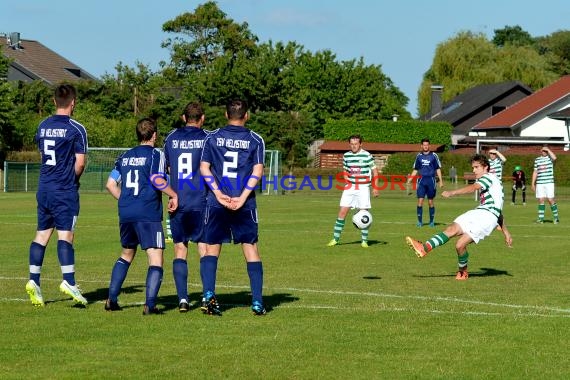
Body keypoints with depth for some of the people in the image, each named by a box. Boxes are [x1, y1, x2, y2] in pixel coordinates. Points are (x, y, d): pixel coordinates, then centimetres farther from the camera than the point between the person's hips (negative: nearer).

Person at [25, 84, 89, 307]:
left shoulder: (43, 126, 11)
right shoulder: (76, 129, -9)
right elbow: (80, 162, -12)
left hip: (44, 188, 6)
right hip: (65, 190, -6)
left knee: (42, 234, 8)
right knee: (65, 235, -9)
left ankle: (33, 280, 3)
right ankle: (69, 281, -15)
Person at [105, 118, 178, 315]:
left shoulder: (125, 156, 15)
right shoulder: (155, 154, -3)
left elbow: (110, 184, 13)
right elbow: (157, 180, -17)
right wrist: (173, 195, -5)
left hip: (126, 215, 6)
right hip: (148, 215, -6)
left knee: (126, 255, 24)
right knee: (156, 260, -5)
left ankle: (112, 299, 22)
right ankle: (150, 304, -17)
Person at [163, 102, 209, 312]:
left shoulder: (171, 138, 7)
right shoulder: (207, 138, -2)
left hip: (177, 204, 2)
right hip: (201, 203, -2)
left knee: (180, 250, 7)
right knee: (204, 249, 2)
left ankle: (182, 299, -1)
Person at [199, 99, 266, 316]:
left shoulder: (212, 138, 6)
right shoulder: (255, 140, 4)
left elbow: (204, 167, -1)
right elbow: (257, 170, -6)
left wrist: (218, 193, -6)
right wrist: (243, 197, -10)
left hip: (216, 202, 1)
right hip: (245, 204, 0)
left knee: (211, 249, 8)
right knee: (251, 249, 7)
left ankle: (208, 295, -9)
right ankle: (257, 302, 3)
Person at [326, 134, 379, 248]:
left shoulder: (367, 156, -6)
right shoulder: (346, 156, 6)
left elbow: (374, 171, 1)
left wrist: (375, 187, -4)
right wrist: (347, 181, 4)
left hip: (363, 188, -3)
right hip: (350, 187, 3)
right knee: (342, 212, -3)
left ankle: (364, 240, 8)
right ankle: (335, 239, 3)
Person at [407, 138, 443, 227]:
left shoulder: (434, 155, 2)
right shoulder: (419, 156, 9)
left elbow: (438, 169, 5)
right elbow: (415, 169, 15)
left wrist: (441, 180, -2)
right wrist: (410, 179, 4)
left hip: (431, 180, -1)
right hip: (421, 180, 2)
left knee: (430, 202, 4)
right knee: (420, 201, -5)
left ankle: (432, 221, 14)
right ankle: (420, 221, 1)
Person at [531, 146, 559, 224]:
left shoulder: (550, 157, 3)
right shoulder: (537, 160, 13)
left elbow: (554, 157, -23)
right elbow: (535, 172, 16)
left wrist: (548, 150, -11)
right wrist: (533, 183, 12)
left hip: (549, 182, -3)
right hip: (540, 183, 3)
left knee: (551, 200, -6)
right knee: (541, 200, 0)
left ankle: (556, 217, 5)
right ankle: (541, 218, 4)